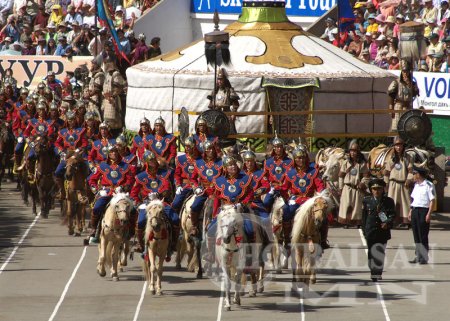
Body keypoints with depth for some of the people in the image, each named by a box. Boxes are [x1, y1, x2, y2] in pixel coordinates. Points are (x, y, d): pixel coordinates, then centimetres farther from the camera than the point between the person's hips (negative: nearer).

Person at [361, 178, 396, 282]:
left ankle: (378, 273, 6)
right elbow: (364, 216, 10)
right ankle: (373, 273, 12)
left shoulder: (388, 201, 4)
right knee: (371, 253, 3)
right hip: (371, 232, 1)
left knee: (380, 253, -1)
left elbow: (392, 215, 0)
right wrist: (364, 230, 7)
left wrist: (387, 223, -19)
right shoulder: (367, 201, 7)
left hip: (383, 231, -1)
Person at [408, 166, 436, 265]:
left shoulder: (428, 185, -10)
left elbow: (432, 200, -13)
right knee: (416, 235, 9)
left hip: (423, 211, -8)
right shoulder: (416, 185, 15)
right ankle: (418, 256, 15)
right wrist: (410, 211, 15)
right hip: (415, 210, 8)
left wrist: (429, 214, -19)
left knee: (423, 235, -5)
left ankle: (424, 258, -1)